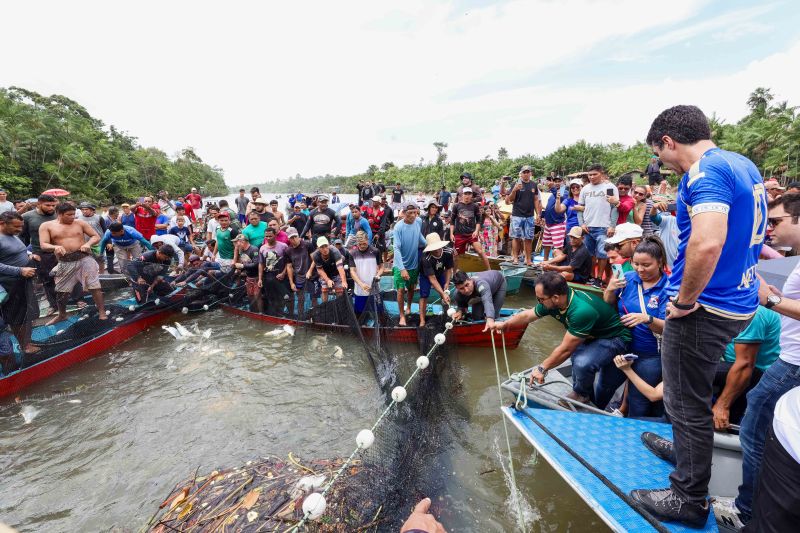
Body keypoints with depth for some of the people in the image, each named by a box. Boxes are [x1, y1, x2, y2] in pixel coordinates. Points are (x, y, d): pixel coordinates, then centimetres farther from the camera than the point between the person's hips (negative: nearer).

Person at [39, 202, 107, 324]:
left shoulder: (80, 223, 4)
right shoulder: (46, 226, 2)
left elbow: (96, 236, 6)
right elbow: (43, 245, -4)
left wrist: (88, 244, -15)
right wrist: (55, 247, -26)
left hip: (85, 259, -1)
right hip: (65, 263, 1)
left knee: (94, 286, -4)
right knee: (61, 290, 10)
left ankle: (101, 311, 6)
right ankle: (62, 315, 30)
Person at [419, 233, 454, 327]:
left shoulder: (448, 252, -29)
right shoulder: (426, 258, -41)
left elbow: (449, 269, -12)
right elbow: (432, 279, -38)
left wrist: (447, 285, -17)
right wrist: (443, 294, -41)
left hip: (440, 272, 4)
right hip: (426, 275, -4)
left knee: (446, 293, -2)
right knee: (424, 295, -13)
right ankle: (422, 321, -6)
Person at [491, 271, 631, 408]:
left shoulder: (582, 311, -37)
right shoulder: (553, 302, -13)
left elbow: (566, 349, -29)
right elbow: (528, 315, 5)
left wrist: (542, 368, -18)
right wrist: (505, 324, 2)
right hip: (593, 335, 8)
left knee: (582, 363, -26)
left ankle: (581, 393, 4)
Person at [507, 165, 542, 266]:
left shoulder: (533, 185, 11)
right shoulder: (516, 184, -1)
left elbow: (536, 200, 14)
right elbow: (510, 199, -3)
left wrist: (538, 214, 9)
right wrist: (514, 190, -21)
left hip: (530, 216, 3)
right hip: (517, 215, -3)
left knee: (529, 238, 5)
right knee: (516, 237, -1)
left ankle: (528, 259, 11)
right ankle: (515, 258, 6)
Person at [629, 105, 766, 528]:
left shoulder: (705, 171, -19)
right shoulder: (744, 165, 12)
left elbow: (707, 243, -34)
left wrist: (685, 300, -20)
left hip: (705, 309, -10)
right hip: (738, 302, 10)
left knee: (687, 404, 5)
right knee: (691, 393, 28)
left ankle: (688, 499, 22)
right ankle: (685, 445, 50)